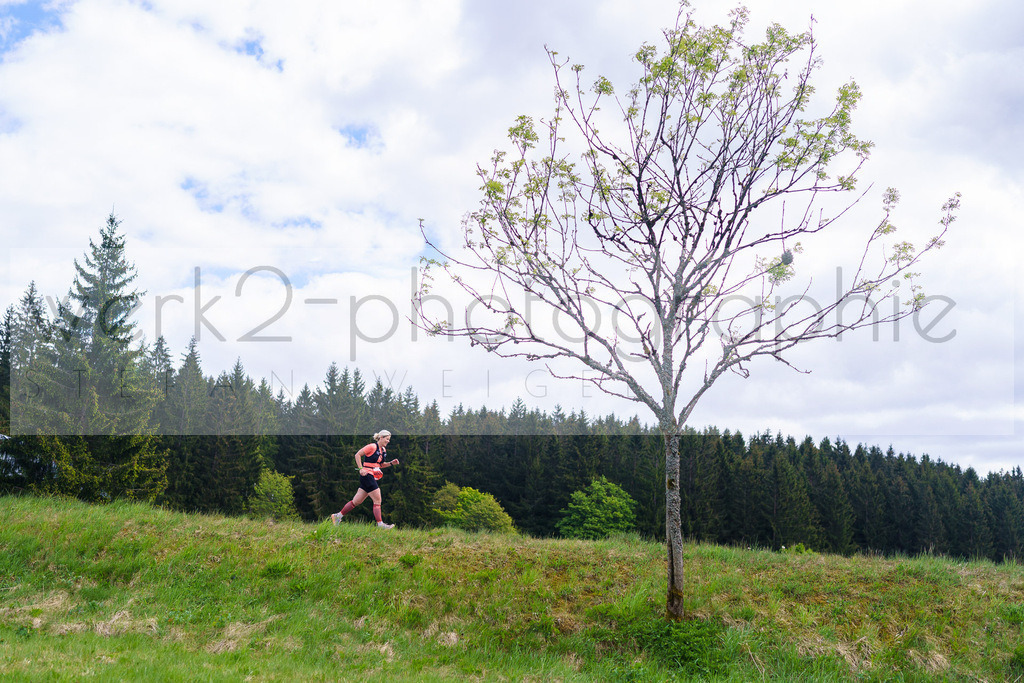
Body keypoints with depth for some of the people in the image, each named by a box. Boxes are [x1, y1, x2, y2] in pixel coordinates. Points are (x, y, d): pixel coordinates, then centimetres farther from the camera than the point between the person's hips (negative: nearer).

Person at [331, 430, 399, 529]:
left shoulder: (383, 450, 16)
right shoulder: (372, 447, -10)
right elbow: (357, 454, -10)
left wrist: (391, 463, 9)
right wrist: (361, 468, -17)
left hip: (372, 477, 9)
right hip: (367, 475, -9)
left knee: (356, 501, 12)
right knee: (377, 500, -9)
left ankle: (337, 516, 20)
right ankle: (380, 524, -6)